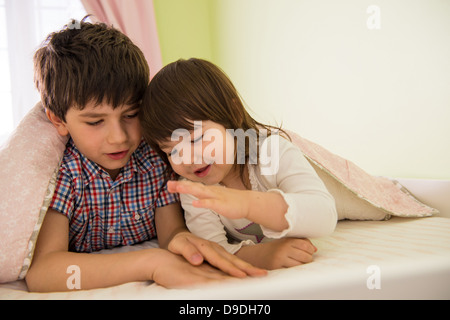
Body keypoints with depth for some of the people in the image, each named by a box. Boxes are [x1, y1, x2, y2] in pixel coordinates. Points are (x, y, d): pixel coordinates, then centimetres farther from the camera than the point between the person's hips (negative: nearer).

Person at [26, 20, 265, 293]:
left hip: (146, 289, 3)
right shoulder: (57, 168, -21)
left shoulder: (157, 156, -11)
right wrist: (150, 263, -42)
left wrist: (180, 239, -40)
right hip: (82, 290, -2)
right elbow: (39, 272, -32)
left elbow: (170, 228, -14)